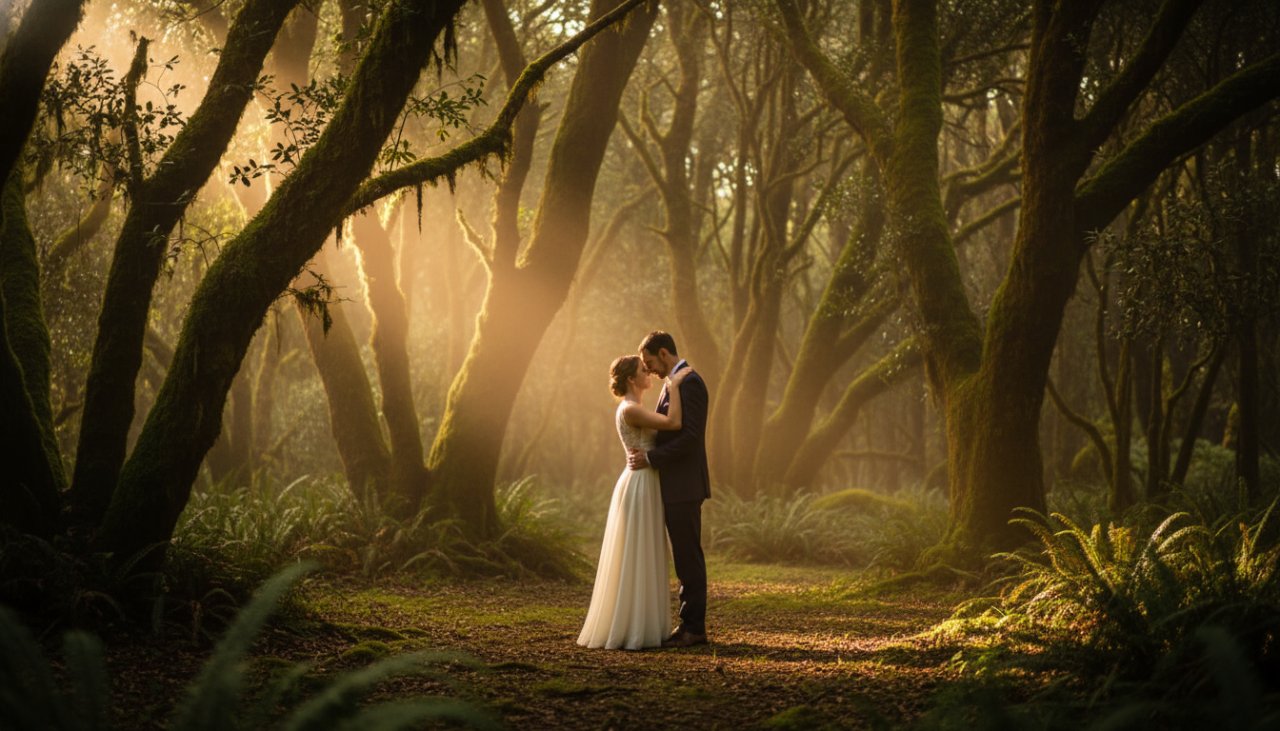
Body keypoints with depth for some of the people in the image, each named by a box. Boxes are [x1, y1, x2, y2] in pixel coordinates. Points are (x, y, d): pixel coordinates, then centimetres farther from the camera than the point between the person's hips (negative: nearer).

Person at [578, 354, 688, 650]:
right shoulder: (630, 409, -16)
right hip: (639, 489, -10)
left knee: (640, 561, 11)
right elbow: (673, 424, -26)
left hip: (642, 488, 10)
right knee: (635, 561, -7)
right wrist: (675, 385, -18)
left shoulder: (634, 410, 16)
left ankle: (629, 627, 15)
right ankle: (628, 631, -4)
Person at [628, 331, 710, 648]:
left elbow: (691, 437, -22)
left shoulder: (689, 382, -15)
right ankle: (691, 624, 14)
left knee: (688, 557, -6)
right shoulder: (675, 384, 18)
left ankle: (694, 628, -1)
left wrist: (650, 457, -19)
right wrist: (644, 451, 2)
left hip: (683, 487, -10)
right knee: (685, 558, 11)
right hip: (676, 487, 10)